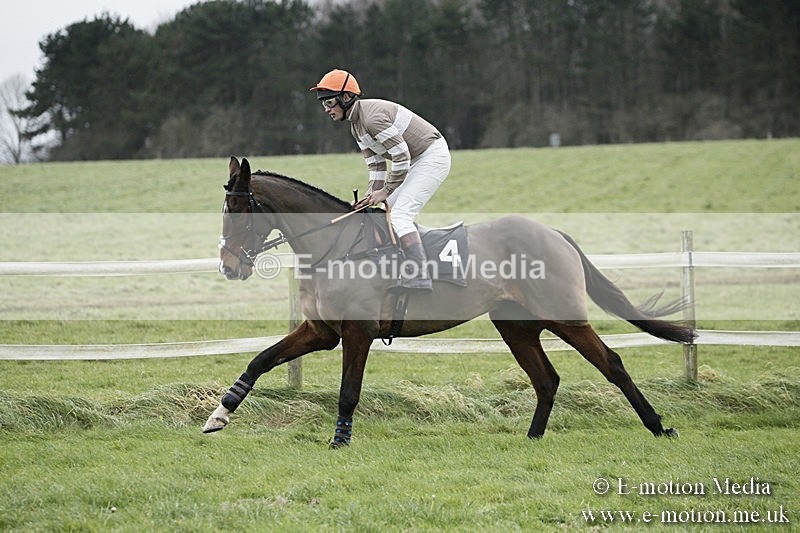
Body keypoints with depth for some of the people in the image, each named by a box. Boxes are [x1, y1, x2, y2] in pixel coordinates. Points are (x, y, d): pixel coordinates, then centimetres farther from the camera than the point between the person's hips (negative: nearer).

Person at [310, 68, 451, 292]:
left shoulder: (372, 118, -24)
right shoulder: (357, 126, 9)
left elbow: (401, 157, -25)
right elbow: (376, 165, 10)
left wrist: (386, 191, -16)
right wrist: (371, 194, -3)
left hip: (432, 156, -11)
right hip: (416, 161, 11)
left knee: (400, 213, -19)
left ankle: (419, 276, -26)